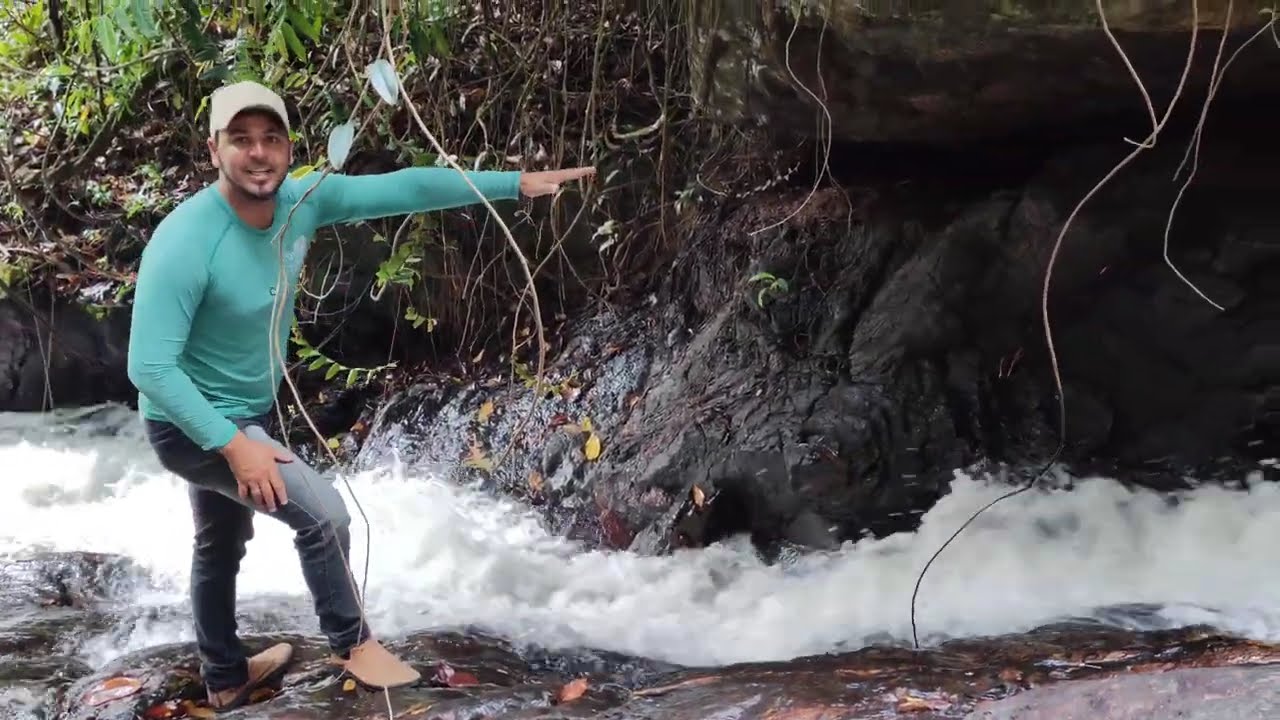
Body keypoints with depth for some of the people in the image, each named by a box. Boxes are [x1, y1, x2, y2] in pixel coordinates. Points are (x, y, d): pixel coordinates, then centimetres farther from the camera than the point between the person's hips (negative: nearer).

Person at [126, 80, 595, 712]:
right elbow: (150, 367, -32)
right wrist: (234, 444, -35)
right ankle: (352, 643, 11)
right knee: (323, 513, -14)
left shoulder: (300, 202, -15)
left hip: (245, 414, 8)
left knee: (221, 547, 25)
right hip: (193, 427, -8)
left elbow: (403, 189, -12)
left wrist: (516, 183, -14)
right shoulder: (184, 243, -33)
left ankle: (225, 679, 46)